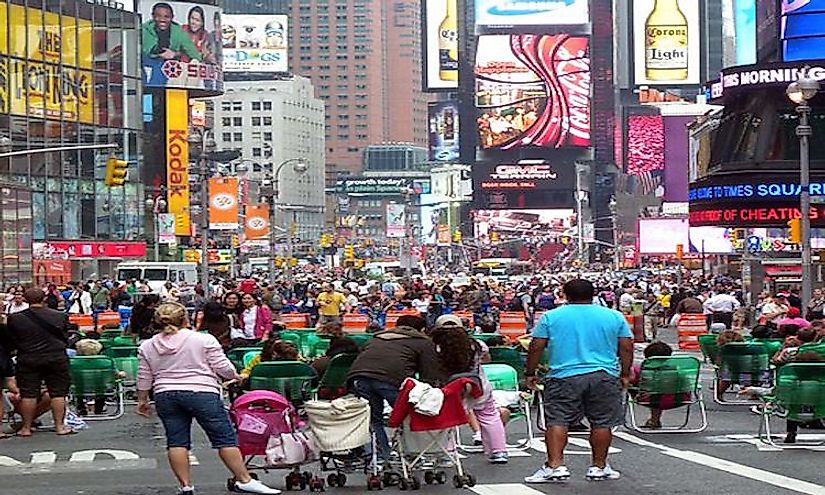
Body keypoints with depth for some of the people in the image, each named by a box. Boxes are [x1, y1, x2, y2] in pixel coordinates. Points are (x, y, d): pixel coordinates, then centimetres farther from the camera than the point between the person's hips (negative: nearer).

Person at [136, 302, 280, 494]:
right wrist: (235, 377, 16)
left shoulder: (147, 346, 8)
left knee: (176, 441, 7)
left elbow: (144, 378, 10)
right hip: (202, 392, -3)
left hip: (165, 396, 4)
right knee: (225, 437, 1)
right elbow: (222, 367, -3)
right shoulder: (204, 340, -3)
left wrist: (142, 400, 22)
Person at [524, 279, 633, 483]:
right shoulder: (614, 317, 9)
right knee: (602, 423, 8)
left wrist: (530, 373, 13)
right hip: (604, 377, 1)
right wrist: (625, 374, 17)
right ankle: (599, 466, 12)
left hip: (563, 377, -1)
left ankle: (555, 465, -10)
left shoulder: (551, 317, 5)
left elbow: (536, 347, 4)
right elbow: (626, 347, 8)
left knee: (557, 421, -1)